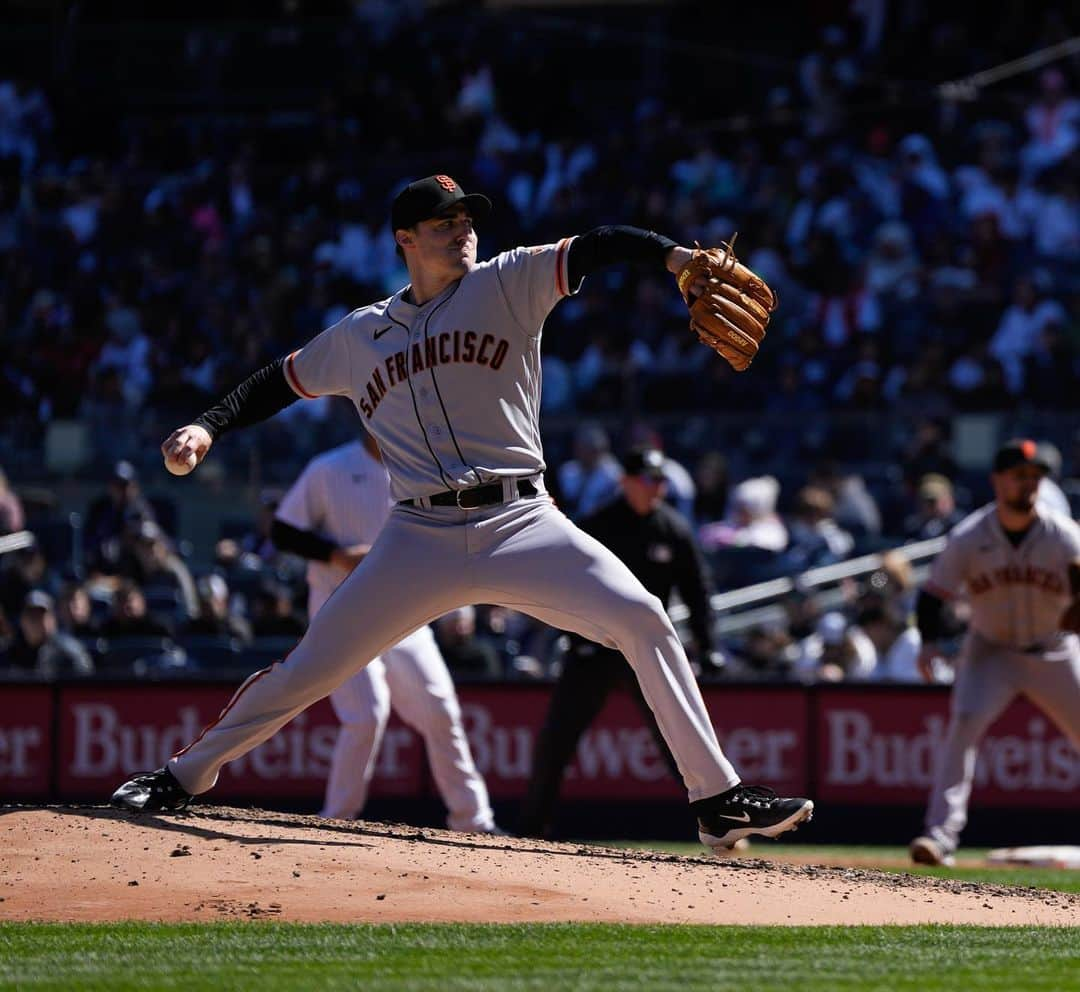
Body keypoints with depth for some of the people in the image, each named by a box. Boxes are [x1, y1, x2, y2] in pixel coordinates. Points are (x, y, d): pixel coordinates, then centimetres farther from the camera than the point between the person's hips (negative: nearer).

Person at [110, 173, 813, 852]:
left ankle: (718, 800, -13)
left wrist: (675, 256, -27)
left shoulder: (505, 286, 5)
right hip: (420, 538, 1)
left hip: (521, 523, -1)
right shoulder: (359, 336, 13)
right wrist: (209, 428, 9)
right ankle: (188, 775, 20)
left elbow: (591, 251, -9)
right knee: (309, 669, 0)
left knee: (642, 620, -18)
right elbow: (281, 383, 25)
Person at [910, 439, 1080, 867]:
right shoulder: (968, 538, -13)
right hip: (990, 651, -1)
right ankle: (942, 831, -25)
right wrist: (930, 642, -26)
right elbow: (933, 595, -9)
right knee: (964, 723, -23)